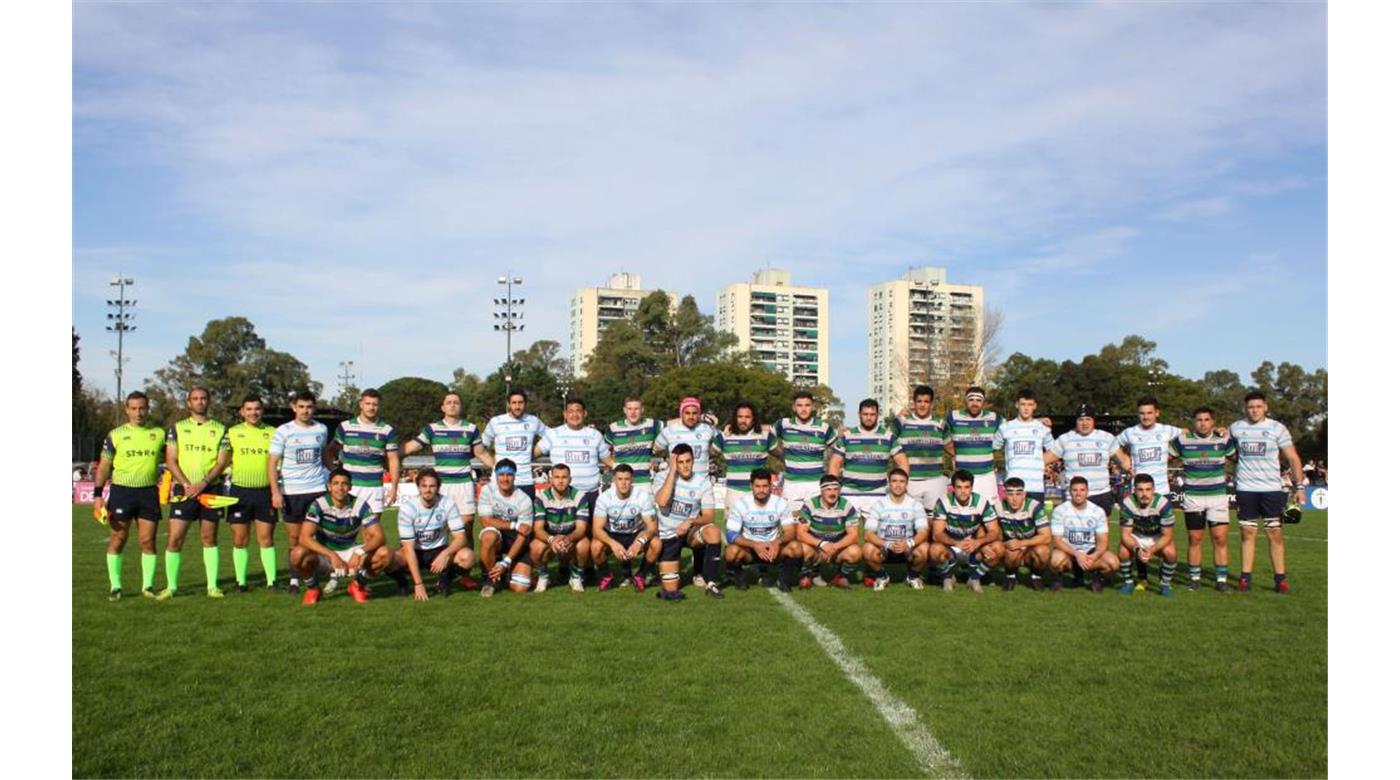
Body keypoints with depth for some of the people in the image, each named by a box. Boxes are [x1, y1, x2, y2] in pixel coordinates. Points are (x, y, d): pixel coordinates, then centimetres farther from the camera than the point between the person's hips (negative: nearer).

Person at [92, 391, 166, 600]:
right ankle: (115, 586, 11)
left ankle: (148, 585, 11)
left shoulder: (159, 434, 7)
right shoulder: (115, 435, 3)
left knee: (148, 541, 2)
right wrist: (97, 494, -1)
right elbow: (104, 466, 5)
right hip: (122, 491, -1)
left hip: (149, 492, 1)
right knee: (117, 540, 2)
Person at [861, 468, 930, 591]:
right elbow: (868, 534, -15)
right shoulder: (879, 504, -7)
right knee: (867, 549, -32)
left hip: (907, 549, 1)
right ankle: (881, 576, 1)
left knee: (924, 548, -30)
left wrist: (908, 543, -34)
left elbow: (923, 532, -13)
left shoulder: (915, 505, -4)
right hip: (884, 549, -1)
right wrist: (888, 545, -32)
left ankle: (913, 576, 3)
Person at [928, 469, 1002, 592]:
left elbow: (995, 532, -12)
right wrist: (957, 543, -39)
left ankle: (975, 577, 1)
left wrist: (978, 542, -34)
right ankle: (947, 577, -1)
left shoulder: (982, 502, -10)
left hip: (973, 550, 2)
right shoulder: (944, 502, -15)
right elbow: (937, 534, -20)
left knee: (997, 548, -26)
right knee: (935, 550, -35)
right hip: (951, 548, -2)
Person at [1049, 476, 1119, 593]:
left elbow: (1103, 541, -5)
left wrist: (1094, 556, -26)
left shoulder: (1098, 511, -3)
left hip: (1090, 553, 2)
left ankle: (1097, 576, 7)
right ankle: (1056, 576, -1)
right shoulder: (1060, 510, -11)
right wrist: (1077, 554, -31)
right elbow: (1057, 540, -15)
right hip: (1068, 551, -2)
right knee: (1057, 559, -37)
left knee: (1113, 562, -27)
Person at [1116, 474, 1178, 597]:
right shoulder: (1127, 504, -23)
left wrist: (1151, 550, -36)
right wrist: (1137, 549, -39)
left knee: (1170, 552, -30)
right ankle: (1128, 582, 0)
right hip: (1136, 538, 0)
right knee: (1123, 551, -29)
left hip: (1159, 539, 0)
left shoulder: (1163, 503, -26)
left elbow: (1167, 535, -20)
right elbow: (1125, 534, -18)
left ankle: (1165, 584, -3)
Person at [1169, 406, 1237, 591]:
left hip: (1218, 495, 1)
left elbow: (1239, 456, 15)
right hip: (1192, 497, 0)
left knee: (1220, 538, -5)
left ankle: (1222, 578, 4)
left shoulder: (1223, 439, 2)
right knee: (1195, 539, 4)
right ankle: (1194, 577, 15)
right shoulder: (1182, 439, -1)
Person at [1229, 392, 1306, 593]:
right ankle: (1246, 576, 6)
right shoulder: (1235, 428, 4)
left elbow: (1292, 458, 2)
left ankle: (1280, 577, 7)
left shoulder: (1277, 428, 0)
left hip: (1272, 488, -1)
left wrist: (1299, 486, -3)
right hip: (1245, 488, 1)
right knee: (1248, 532, 3)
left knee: (1275, 533, 0)